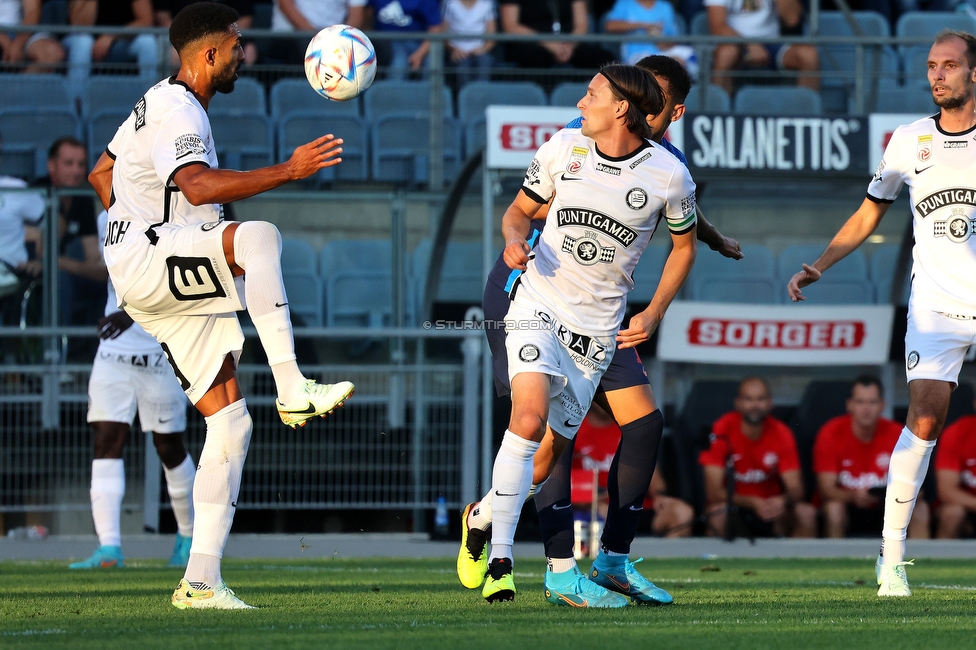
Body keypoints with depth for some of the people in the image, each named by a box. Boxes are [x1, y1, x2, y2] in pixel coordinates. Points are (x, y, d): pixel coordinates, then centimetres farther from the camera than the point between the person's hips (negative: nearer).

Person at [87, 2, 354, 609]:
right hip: (146, 263, -10)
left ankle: (201, 580, -2)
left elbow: (101, 174, 32)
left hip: (180, 287, 10)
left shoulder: (163, 103, 21)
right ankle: (293, 389, -38)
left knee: (231, 422, 0)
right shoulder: (177, 112, -12)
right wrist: (287, 171, -35)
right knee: (259, 237, -34)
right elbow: (198, 187, -31)